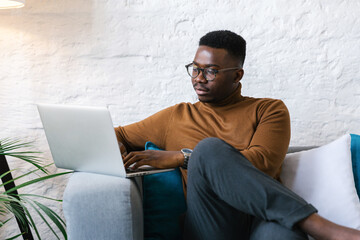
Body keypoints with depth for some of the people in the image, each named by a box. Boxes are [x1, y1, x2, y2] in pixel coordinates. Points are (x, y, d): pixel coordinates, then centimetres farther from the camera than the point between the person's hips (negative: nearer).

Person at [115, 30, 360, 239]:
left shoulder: (270, 109, 16)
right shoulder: (175, 117, 24)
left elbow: (262, 163, -3)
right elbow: (118, 136, 30)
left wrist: (182, 157, -7)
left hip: (264, 216, -3)